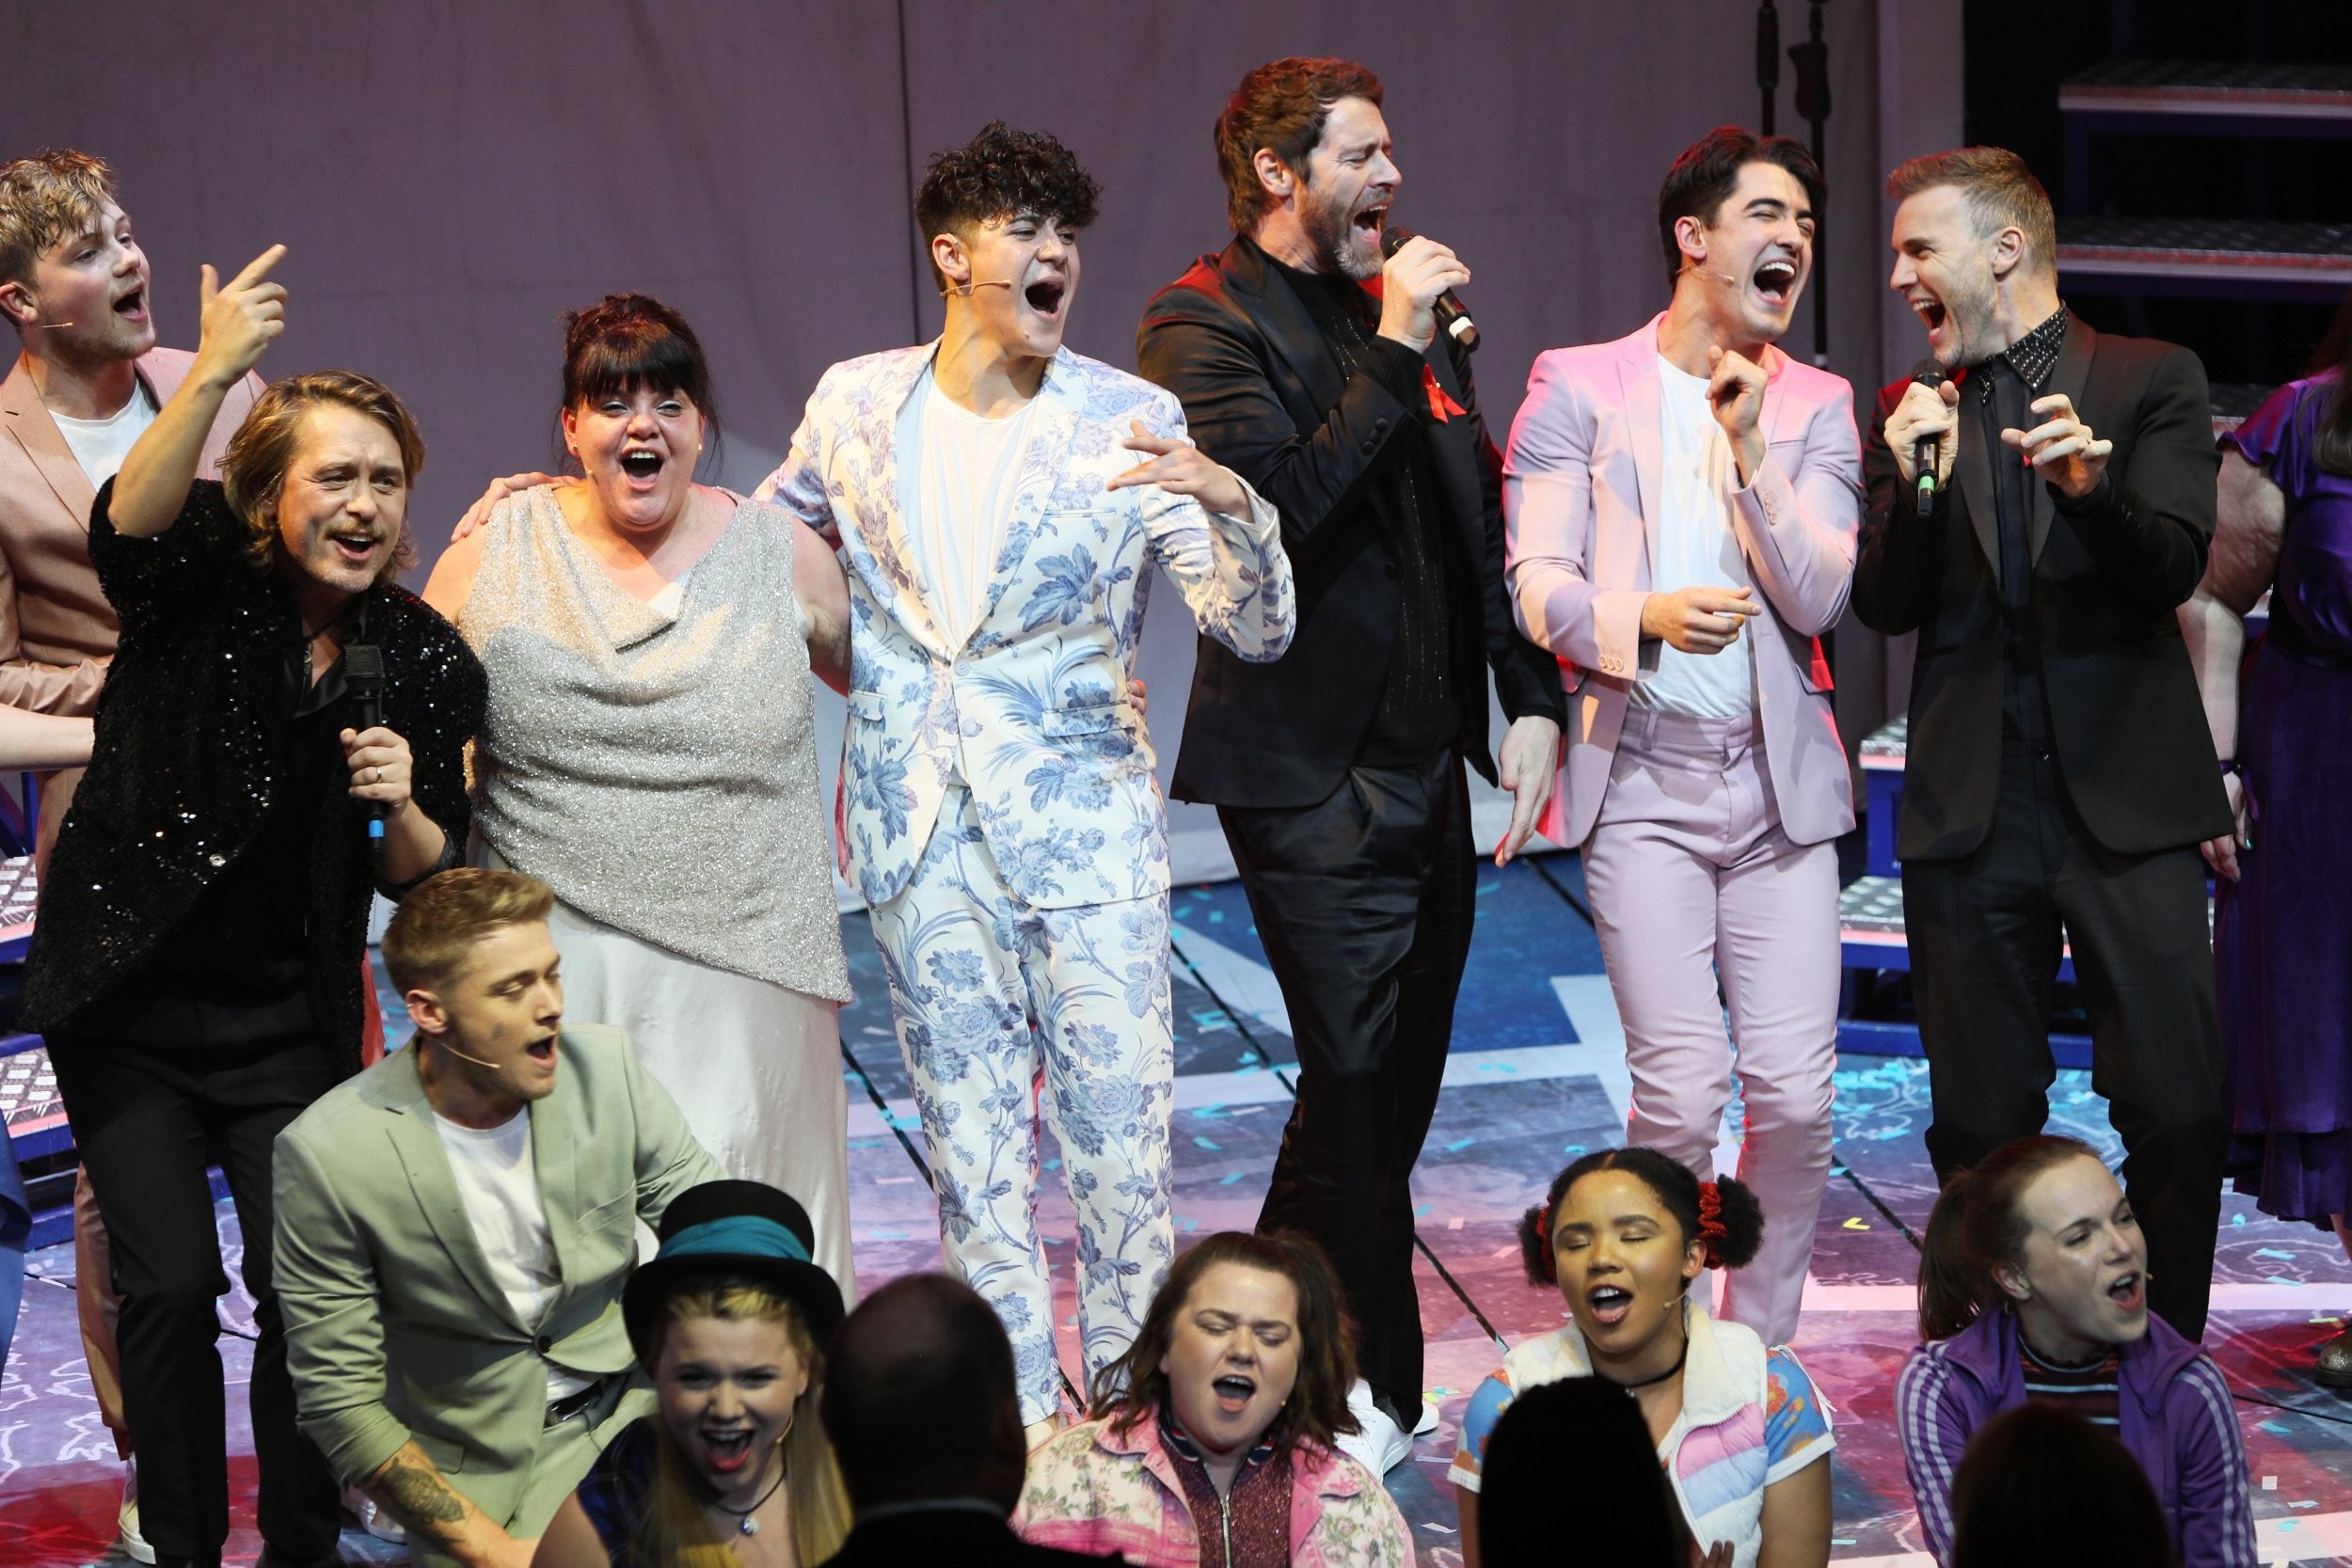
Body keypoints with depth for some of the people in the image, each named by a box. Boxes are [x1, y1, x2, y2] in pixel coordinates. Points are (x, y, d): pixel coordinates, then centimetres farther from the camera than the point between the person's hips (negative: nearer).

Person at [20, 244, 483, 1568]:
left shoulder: (426, 662, -3)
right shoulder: (200, 580, -10)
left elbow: (429, 882, 2)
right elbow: (129, 522, -35)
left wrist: (401, 809, -21)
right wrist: (212, 375, -51)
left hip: (290, 1015, 2)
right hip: (130, 1000, -2)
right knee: (170, 1283, -1)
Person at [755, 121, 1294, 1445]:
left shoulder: (1129, 423, -5)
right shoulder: (857, 405, 3)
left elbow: (1258, 630, -13)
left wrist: (1231, 503, -30)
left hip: (1083, 813, -2)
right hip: (918, 826, 3)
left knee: (1118, 1112, -3)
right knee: (968, 1117, 8)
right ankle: (1019, 1406, 17)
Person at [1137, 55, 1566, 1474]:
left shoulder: (1409, 313, 15)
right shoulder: (1205, 327, -8)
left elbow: (1480, 519, 18)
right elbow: (1276, 500, -24)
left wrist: (1533, 701, 10)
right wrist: (1394, 355, -22)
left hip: (1427, 760, 8)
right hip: (1312, 772, -8)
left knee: (1395, 1084, 11)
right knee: (1357, 1088, -7)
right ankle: (1370, 1401, 5)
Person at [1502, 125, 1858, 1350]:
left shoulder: (1816, 407, 11)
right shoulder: (1576, 387, 5)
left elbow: (1817, 600, 0)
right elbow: (1534, 585, -3)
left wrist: (1751, 452, -11)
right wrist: (1644, 620, -22)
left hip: (1779, 780, 3)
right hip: (1642, 782, -3)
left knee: (1796, 1092, -4)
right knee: (1682, 1090, -11)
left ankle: (1761, 1346, 14)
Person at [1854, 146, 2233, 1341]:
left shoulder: (2151, 381, 3)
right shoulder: (1909, 412, 11)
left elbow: (2174, 571, -8)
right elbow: (1885, 607, 3)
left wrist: (2091, 485, -28)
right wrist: (1915, 487, -15)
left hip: (2126, 800, -2)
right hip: (1970, 814, 3)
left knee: (2177, 1109, -5)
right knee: (1982, 1126, 7)